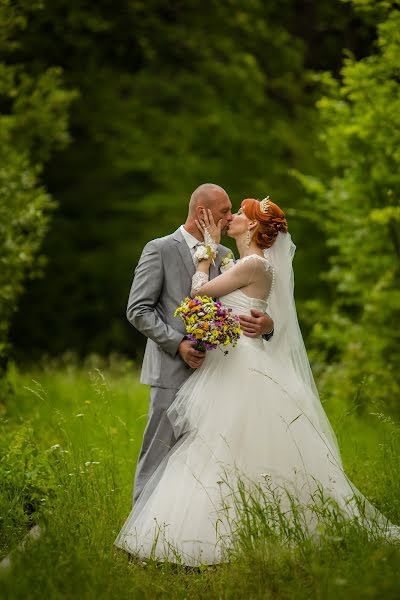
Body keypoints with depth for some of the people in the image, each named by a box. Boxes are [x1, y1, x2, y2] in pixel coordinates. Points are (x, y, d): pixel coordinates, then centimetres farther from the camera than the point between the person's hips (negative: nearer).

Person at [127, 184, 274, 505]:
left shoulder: (225, 256, 14)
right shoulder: (160, 250, -2)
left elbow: (246, 307, 13)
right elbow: (138, 310, -5)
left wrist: (266, 324, -11)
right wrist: (178, 343, -15)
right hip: (174, 372, -6)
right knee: (160, 456, -5)